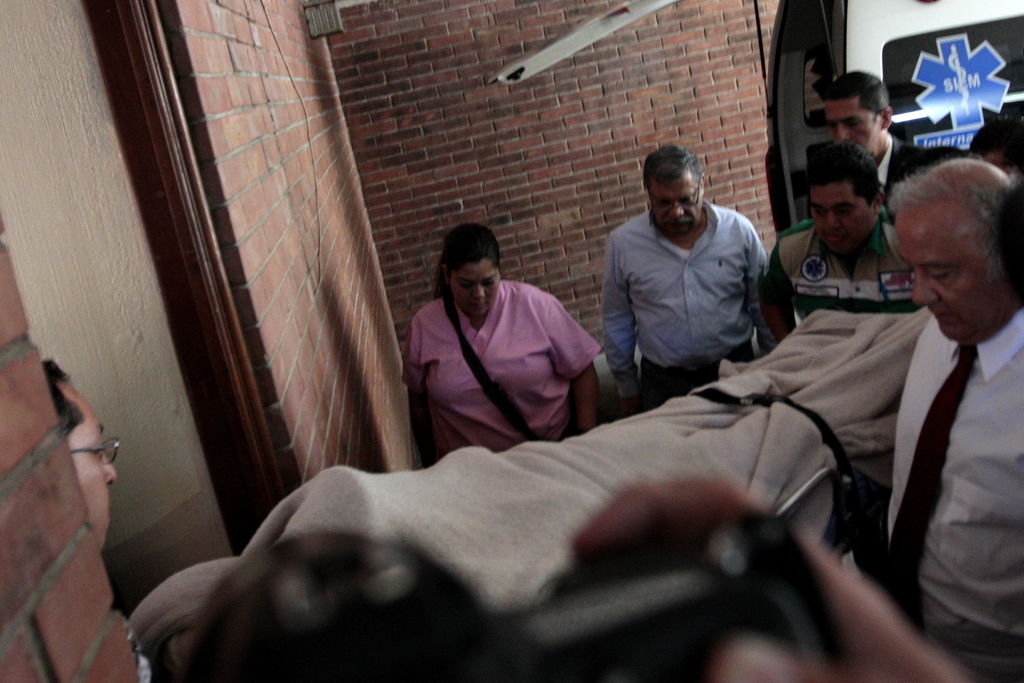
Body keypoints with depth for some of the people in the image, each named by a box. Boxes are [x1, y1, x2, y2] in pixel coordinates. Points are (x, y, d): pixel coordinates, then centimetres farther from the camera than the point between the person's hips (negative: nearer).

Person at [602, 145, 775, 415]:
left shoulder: (739, 230, -4)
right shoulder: (622, 243, -5)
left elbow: (763, 308, 5)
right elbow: (616, 321, 4)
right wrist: (627, 388, 8)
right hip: (663, 382, 0)